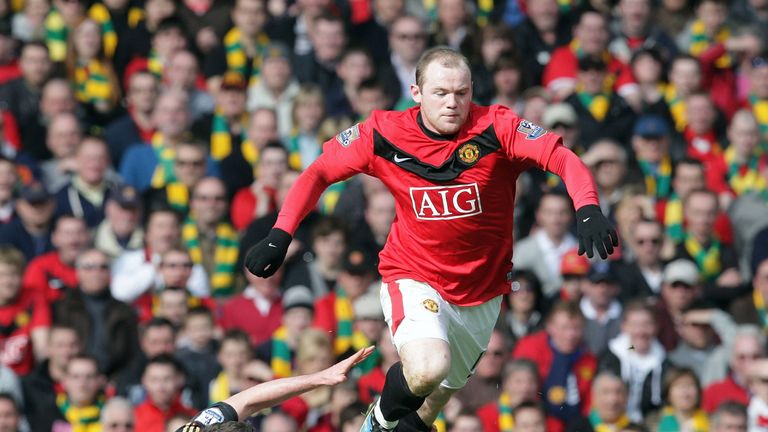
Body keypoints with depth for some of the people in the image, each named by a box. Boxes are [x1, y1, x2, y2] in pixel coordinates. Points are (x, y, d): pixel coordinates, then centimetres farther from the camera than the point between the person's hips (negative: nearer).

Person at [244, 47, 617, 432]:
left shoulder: (496, 128, -16)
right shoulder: (385, 133, -12)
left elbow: (563, 158, -24)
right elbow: (320, 171, -2)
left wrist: (588, 210, -43)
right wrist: (280, 235, -11)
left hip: (481, 291, 2)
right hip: (413, 278, -2)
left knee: (445, 387, 19)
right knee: (427, 369, -29)